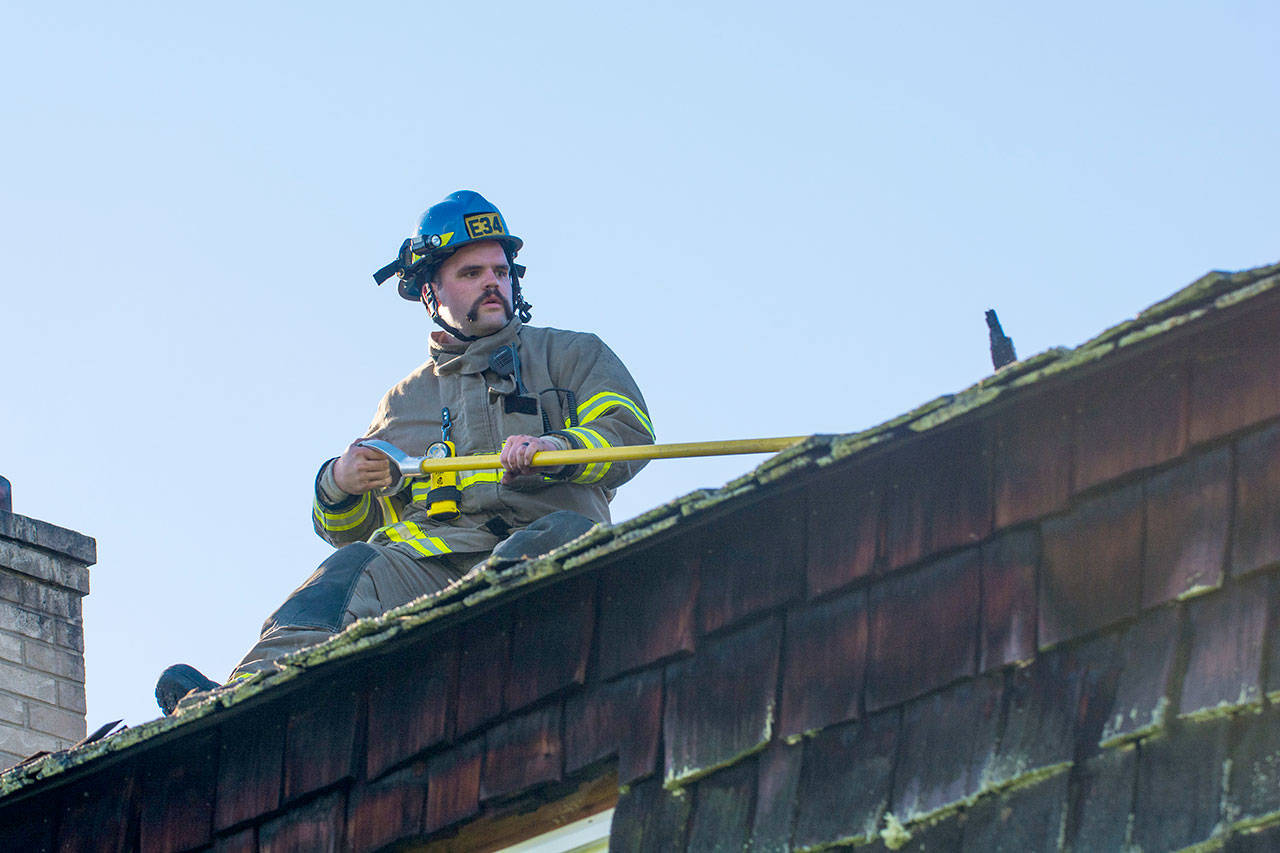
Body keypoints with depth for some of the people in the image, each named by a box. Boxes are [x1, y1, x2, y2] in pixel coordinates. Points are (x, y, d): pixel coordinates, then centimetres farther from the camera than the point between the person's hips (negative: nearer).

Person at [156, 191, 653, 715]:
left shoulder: (571, 354, 24)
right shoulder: (404, 402, 32)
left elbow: (629, 433, 5)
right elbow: (344, 529, 28)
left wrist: (556, 449, -17)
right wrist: (338, 484, 3)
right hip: (432, 550, 2)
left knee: (566, 532, -38)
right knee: (355, 570, -31)